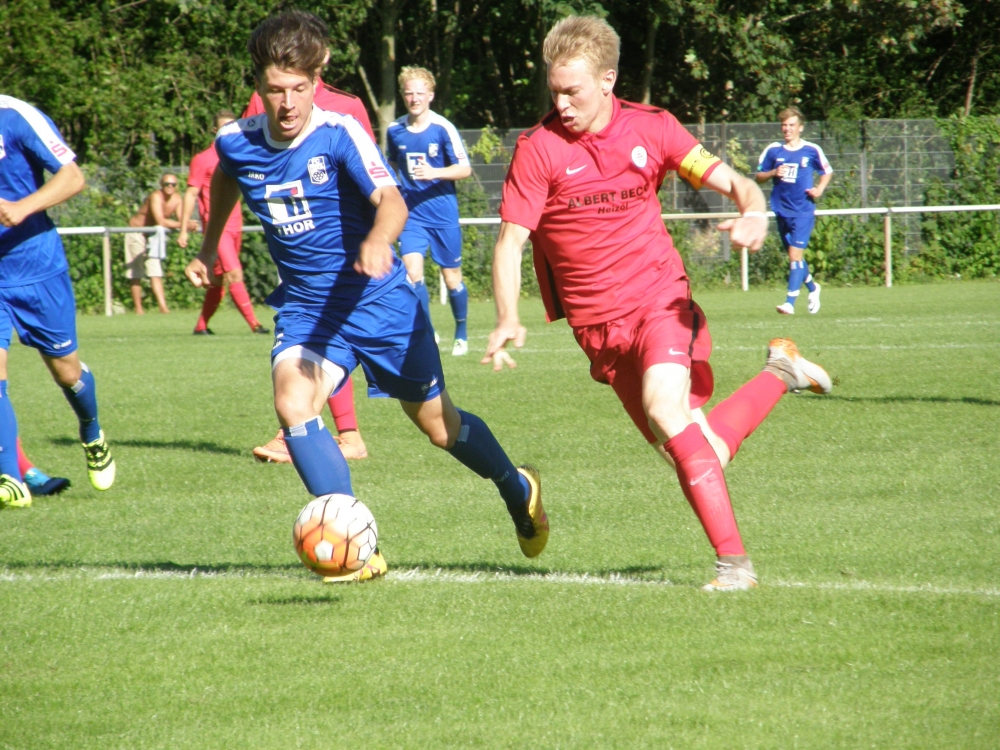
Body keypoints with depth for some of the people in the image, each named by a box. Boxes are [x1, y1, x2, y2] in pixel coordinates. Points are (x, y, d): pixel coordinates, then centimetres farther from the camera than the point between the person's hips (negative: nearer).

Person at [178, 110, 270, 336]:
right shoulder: (202, 160, -3)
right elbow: (191, 195, -3)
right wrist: (183, 230, -7)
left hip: (235, 226, 6)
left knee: (219, 280, 9)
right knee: (234, 273, -16)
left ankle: (201, 326, 17)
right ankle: (254, 323, -20)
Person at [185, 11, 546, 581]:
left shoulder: (340, 134, -20)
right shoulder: (236, 143, -6)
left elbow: (391, 201, -34)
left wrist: (377, 242, -55)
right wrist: (208, 250, 28)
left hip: (379, 301, -3)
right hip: (305, 307, 3)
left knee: (438, 424, 11)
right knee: (292, 403, -25)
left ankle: (518, 489, 42)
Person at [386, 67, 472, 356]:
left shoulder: (443, 129, -10)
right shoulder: (394, 131, 2)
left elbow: (465, 169, -10)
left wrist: (435, 173, -24)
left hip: (444, 214, -2)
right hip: (411, 213, 2)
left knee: (452, 278, 6)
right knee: (412, 272, -15)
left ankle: (461, 333, 28)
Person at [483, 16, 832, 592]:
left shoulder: (651, 129, -2)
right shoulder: (538, 148, -7)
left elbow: (734, 183, 2)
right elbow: (510, 242, -10)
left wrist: (754, 213, -22)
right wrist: (508, 319, -27)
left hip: (660, 297, -1)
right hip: (599, 324, 1)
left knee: (665, 408, -31)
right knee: (701, 455, 2)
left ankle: (733, 560, -26)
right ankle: (779, 374, 32)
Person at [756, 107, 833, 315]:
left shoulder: (812, 150, -1)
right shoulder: (773, 150, 3)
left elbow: (827, 172, 13)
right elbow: (758, 177, 8)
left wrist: (819, 189, -4)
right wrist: (773, 173, -12)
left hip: (803, 210, -4)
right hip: (782, 210, 4)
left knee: (795, 255, -13)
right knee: (794, 256, 15)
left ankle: (790, 302, -16)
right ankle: (812, 287, 39)